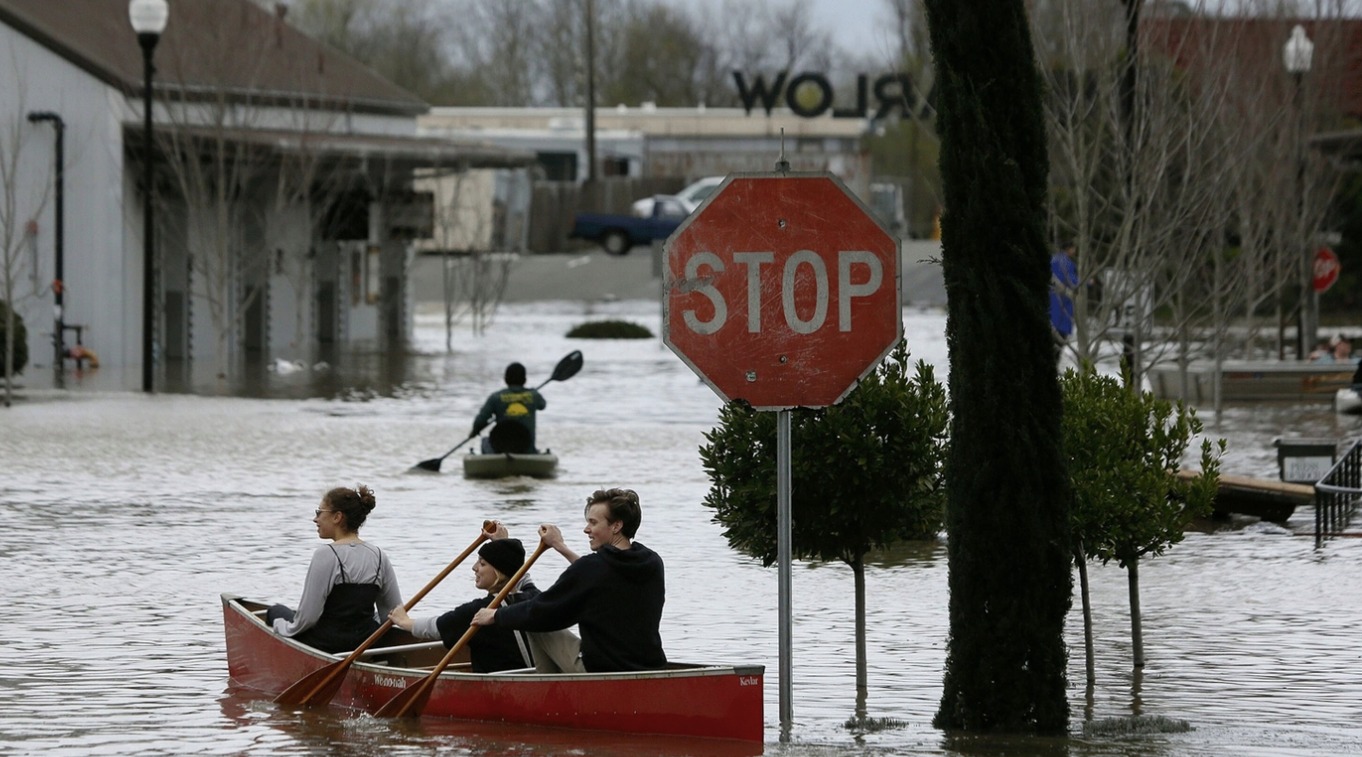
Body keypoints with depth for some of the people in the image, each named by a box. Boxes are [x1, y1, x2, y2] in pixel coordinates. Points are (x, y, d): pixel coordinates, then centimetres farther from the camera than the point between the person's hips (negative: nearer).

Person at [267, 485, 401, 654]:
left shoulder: (326, 555, -19)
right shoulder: (379, 557, 0)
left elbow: (308, 618, -18)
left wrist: (283, 627, 1)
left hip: (327, 646, -6)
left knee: (275, 612, 26)